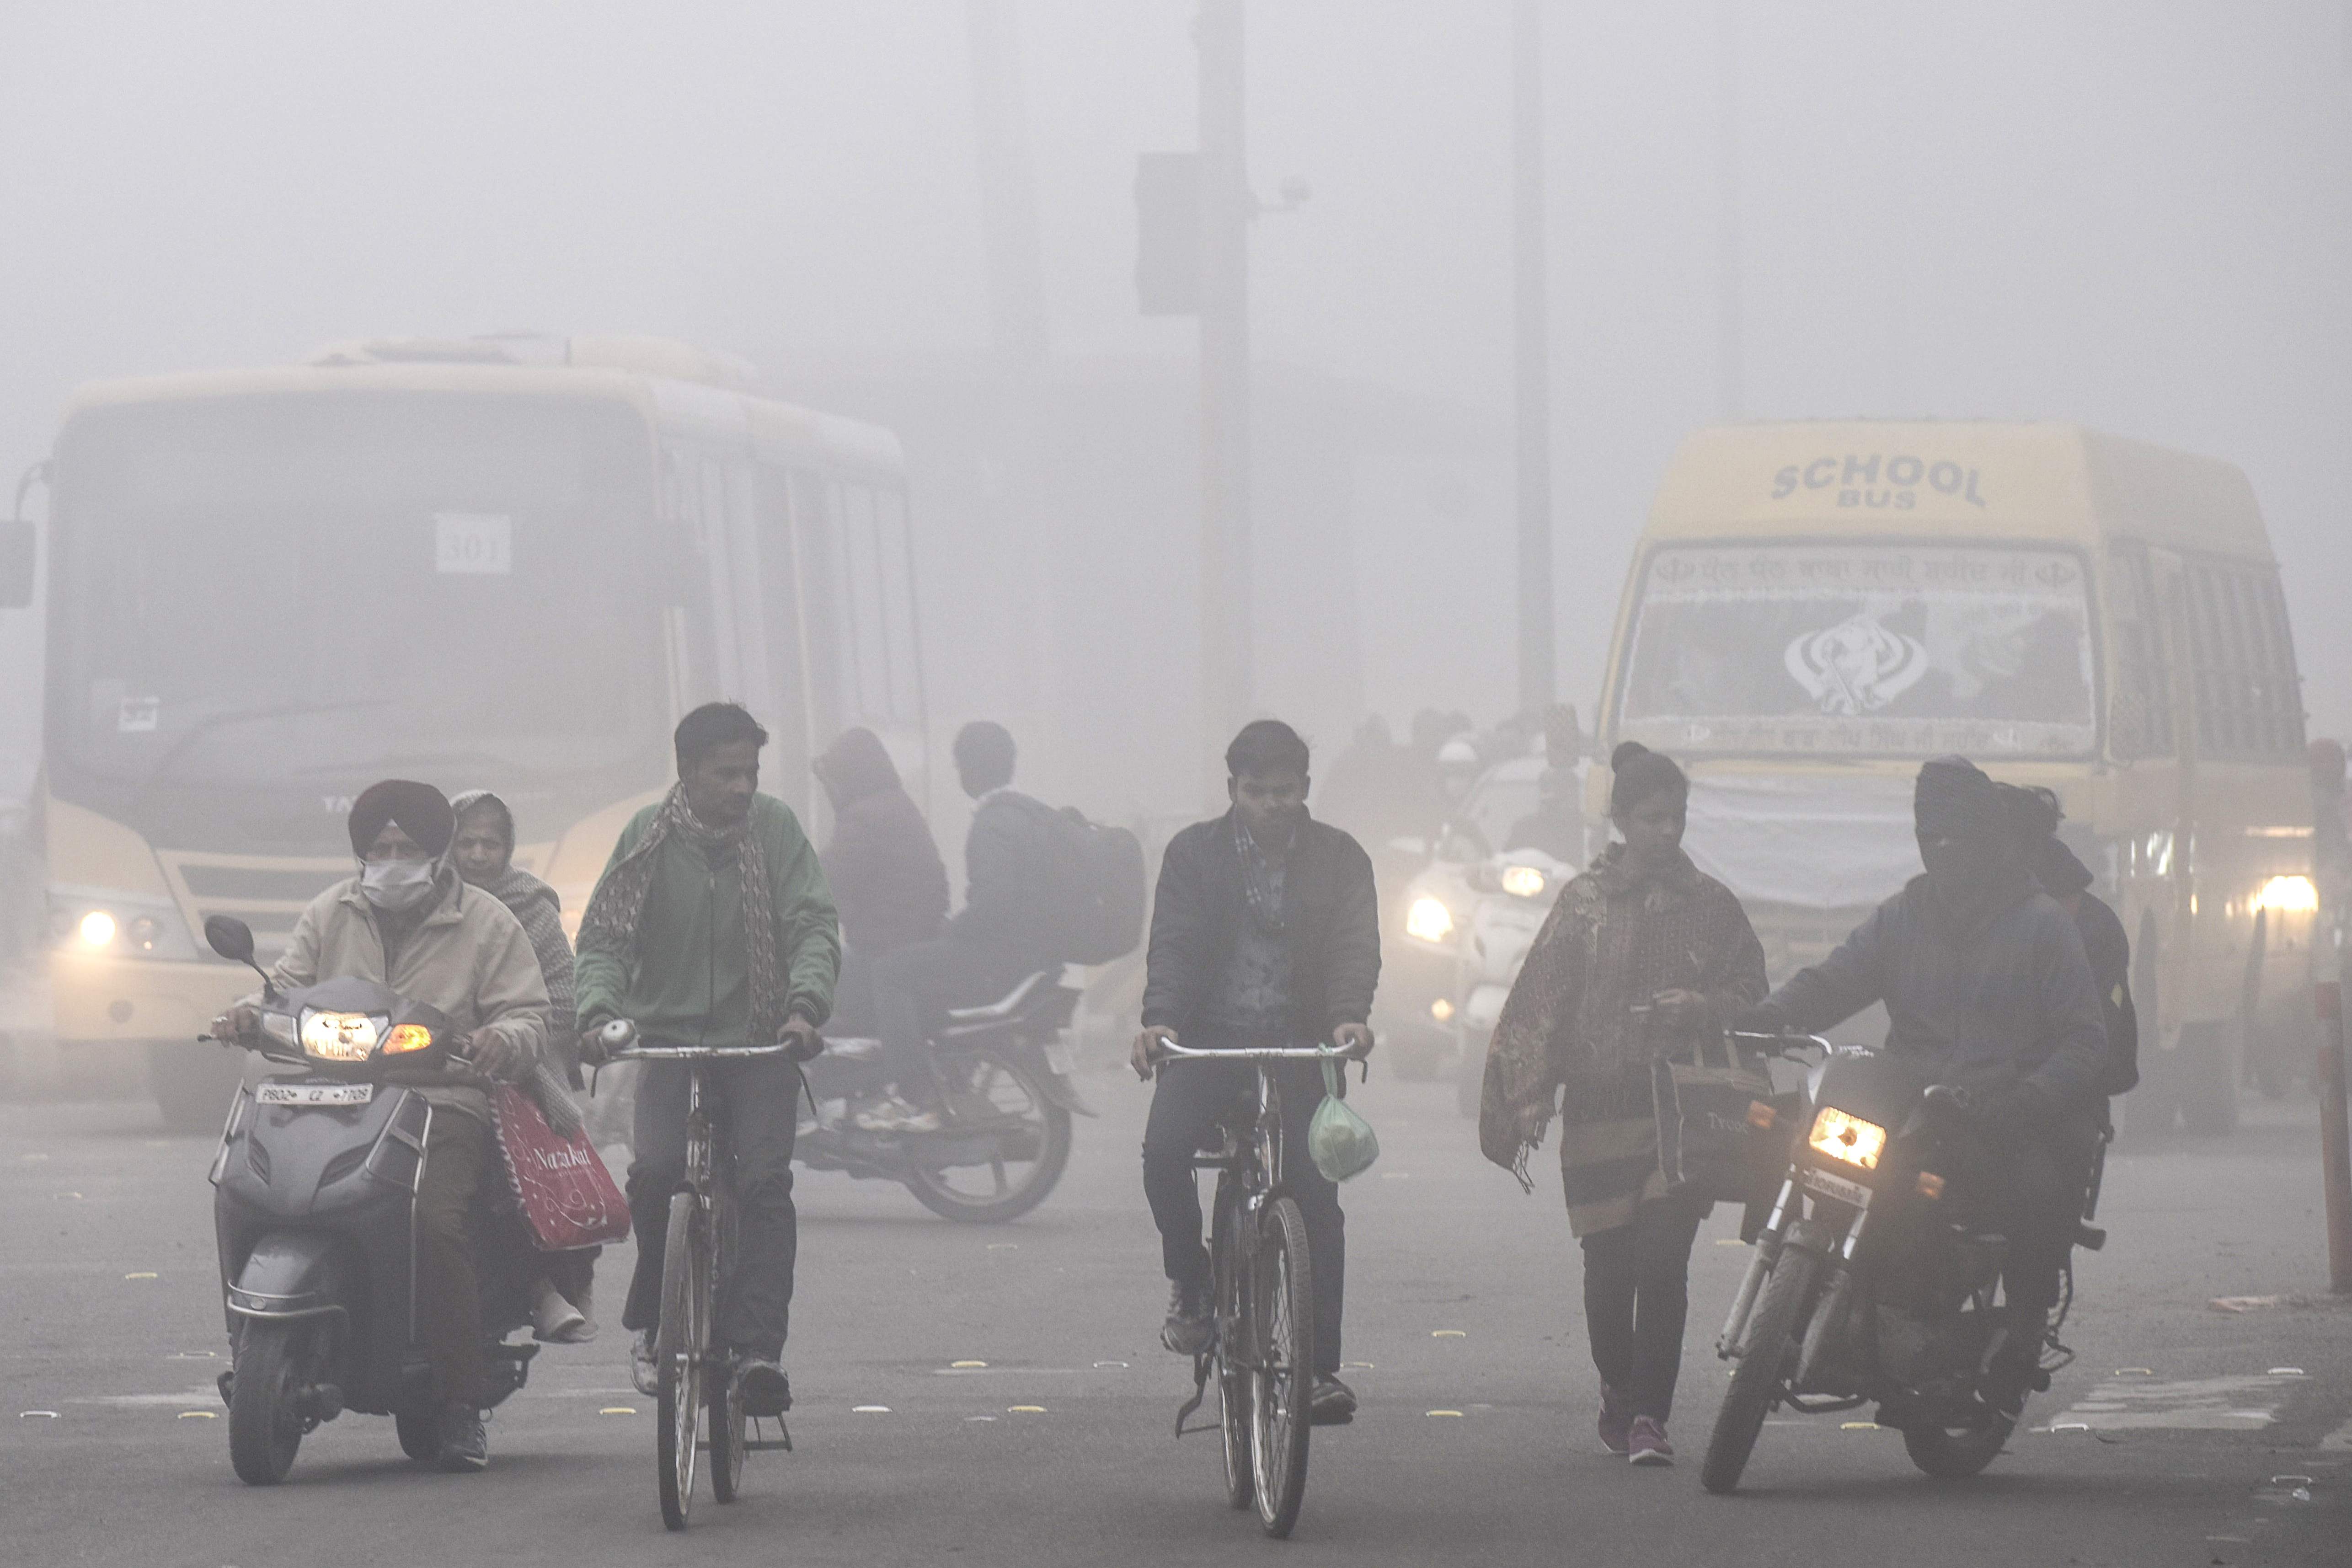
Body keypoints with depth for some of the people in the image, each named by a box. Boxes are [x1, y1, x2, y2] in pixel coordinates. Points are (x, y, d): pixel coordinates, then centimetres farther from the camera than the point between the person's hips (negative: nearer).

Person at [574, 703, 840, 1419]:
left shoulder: (774, 827, 1)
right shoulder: (649, 836, 1)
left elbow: (815, 926, -3)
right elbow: (604, 937, 1)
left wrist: (804, 1004, -22)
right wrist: (599, 1011, -18)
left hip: (761, 1043, 0)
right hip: (670, 1036, 0)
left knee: (765, 1180, -19)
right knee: (656, 1171, -22)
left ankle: (757, 1346, -21)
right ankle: (651, 1322, 0)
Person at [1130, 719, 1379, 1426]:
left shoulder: (1338, 858, 6)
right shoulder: (1194, 854, 6)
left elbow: (1355, 945, -6)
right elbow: (1173, 943, -4)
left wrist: (1349, 1017, -26)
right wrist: (1159, 1020, -23)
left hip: (1302, 1047, 0)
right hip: (1212, 1040, 0)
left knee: (1316, 1195, -7)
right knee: (1164, 1150, -26)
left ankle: (1321, 1366, 0)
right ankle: (1191, 1281, 0)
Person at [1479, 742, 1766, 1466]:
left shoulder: (1709, 903, 10)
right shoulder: (1585, 900, 7)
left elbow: (1752, 994, 14)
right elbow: (1540, 998, 6)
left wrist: (1701, 1006, -8)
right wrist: (1529, 1093, -2)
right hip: (1600, 1102, 0)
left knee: (1662, 1262, -12)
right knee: (1609, 1266, 2)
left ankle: (1647, 1413, -12)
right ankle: (1620, 1400, 21)